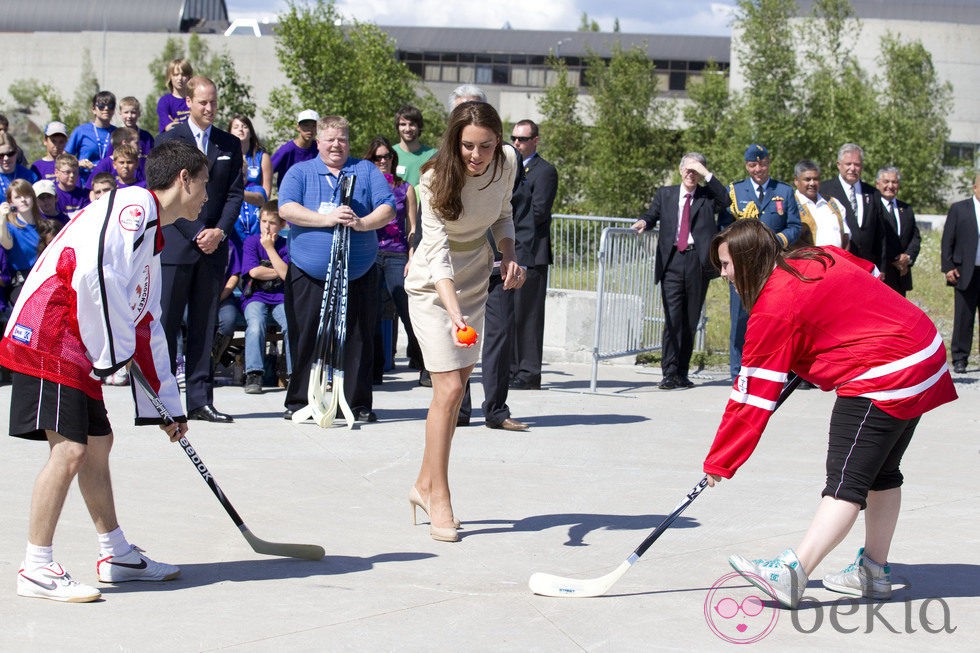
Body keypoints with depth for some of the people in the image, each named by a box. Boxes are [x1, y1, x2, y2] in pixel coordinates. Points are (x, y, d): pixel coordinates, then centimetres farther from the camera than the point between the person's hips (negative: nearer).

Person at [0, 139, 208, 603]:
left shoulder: (151, 234, 23)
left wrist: (168, 405, 26)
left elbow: (147, 325, 26)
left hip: (79, 351, 11)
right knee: (70, 449, -14)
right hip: (49, 341, -11)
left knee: (98, 442, 17)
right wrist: (114, 353, -15)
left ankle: (116, 556, 28)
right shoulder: (133, 206, -9)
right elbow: (94, 273, -25)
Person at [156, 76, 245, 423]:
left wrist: (219, 231, -6)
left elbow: (235, 194, 9)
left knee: (205, 326, 5)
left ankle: (200, 400, 7)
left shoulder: (230, 145, 13)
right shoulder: (169, 140, 2)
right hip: (175, 244, -4)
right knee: (166, 323, -5)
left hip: (214, 247, 4)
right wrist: (197, 233, -11)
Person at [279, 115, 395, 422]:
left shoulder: (367, 171, 10)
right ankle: (298, 402, 11)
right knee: (305, 340, 1)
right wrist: (326, 219, -22)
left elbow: (388, 209, -2)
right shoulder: (299, 173, 8)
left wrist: (363, 223, -22)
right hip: (308, 276, -1)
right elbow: (286, 209, -9)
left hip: (358, 277, 1)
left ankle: (359, 403, 8)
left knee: (358, 340, 1)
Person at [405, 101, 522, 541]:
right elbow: (439, 256, -32)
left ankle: (425, 484, 22)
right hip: (433, 287, -6)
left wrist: (508, 256, -10)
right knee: (449, 389, -13)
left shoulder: (506, 163, -11)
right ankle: (438, 498, -4)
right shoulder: (436, 179, -26)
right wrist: (455, 314, -46)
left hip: (476, 282, 6)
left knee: (455, 390, 8)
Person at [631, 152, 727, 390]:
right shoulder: (665, 194, 16)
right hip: (672, 261, 0)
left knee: (691, 320, 5)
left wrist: (706, 173, -10)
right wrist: (643, 222, -10)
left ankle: (682, 373, 13)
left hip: (698, 262, 0)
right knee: (672, 318, -8)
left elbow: (725, 200, -8)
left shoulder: (708, 196, 10)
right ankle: (670, 372, -9)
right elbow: (652, 216, 14)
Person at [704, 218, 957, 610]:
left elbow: (752, 397, -13)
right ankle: (874, 572, 26)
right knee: (880, 472, 18)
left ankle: (791, 575, -28)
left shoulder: (774, 307, -14)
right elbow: (872, 276, 26)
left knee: (847, 481, -19)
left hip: (883, 378, -10)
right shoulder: (818, 259, 10)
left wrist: (719, 463, -7)